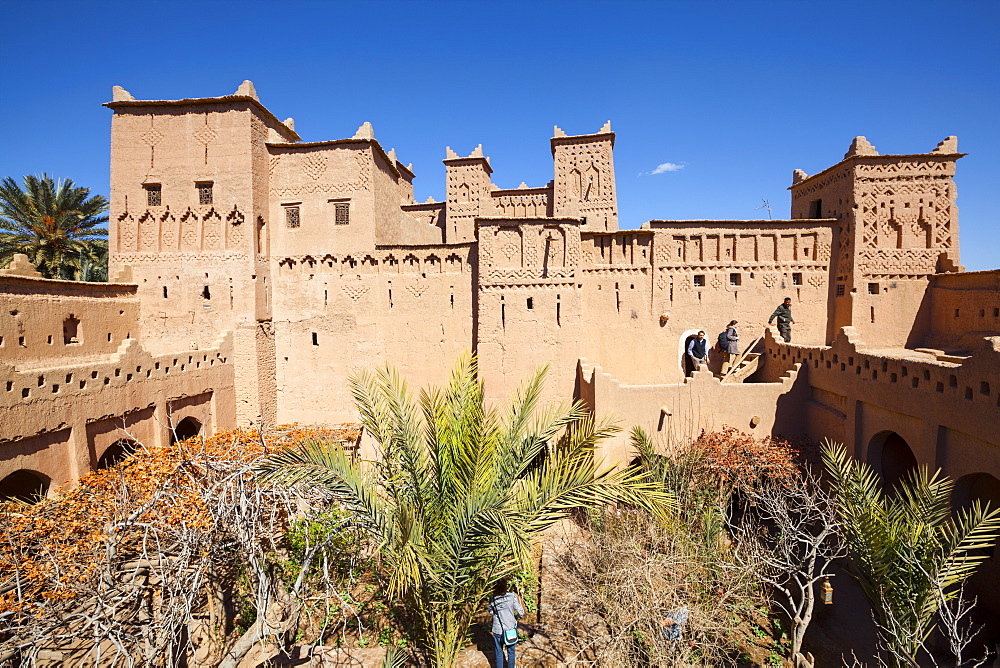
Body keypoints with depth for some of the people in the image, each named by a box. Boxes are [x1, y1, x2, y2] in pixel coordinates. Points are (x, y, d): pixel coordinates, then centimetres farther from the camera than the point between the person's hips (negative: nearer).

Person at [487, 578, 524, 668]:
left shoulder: (492, 598, -14)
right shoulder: (512, 596, -18)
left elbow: (491, 612, 2)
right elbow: (521, 613, -11)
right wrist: (515, 617, 6)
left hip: (498, 630, 0)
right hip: (511, 629, 0)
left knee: (499, 653, 22)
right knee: (511, 652, 23)